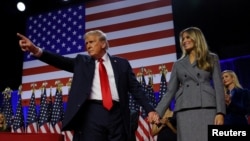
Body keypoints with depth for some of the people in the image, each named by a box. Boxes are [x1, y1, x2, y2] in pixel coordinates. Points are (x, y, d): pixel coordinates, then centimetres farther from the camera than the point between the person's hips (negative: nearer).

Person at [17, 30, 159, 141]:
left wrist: (150, 109, 1)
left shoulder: (121, 63, 14)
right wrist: (37, 50, -16)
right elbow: (62, 61, 0)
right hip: (91, 113, 0)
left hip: (116, 114, 0)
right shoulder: (82, 61, 16)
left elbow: (136, 88, 11)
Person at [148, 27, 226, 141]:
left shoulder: (212, 58, 14)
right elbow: (170, 91, 13)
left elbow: (218, 87, 5)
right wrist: (158, 112, 1)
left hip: (207, 108, -2)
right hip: (184, 111, 2)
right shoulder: (178, 64, 19)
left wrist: (220, 112, -8)